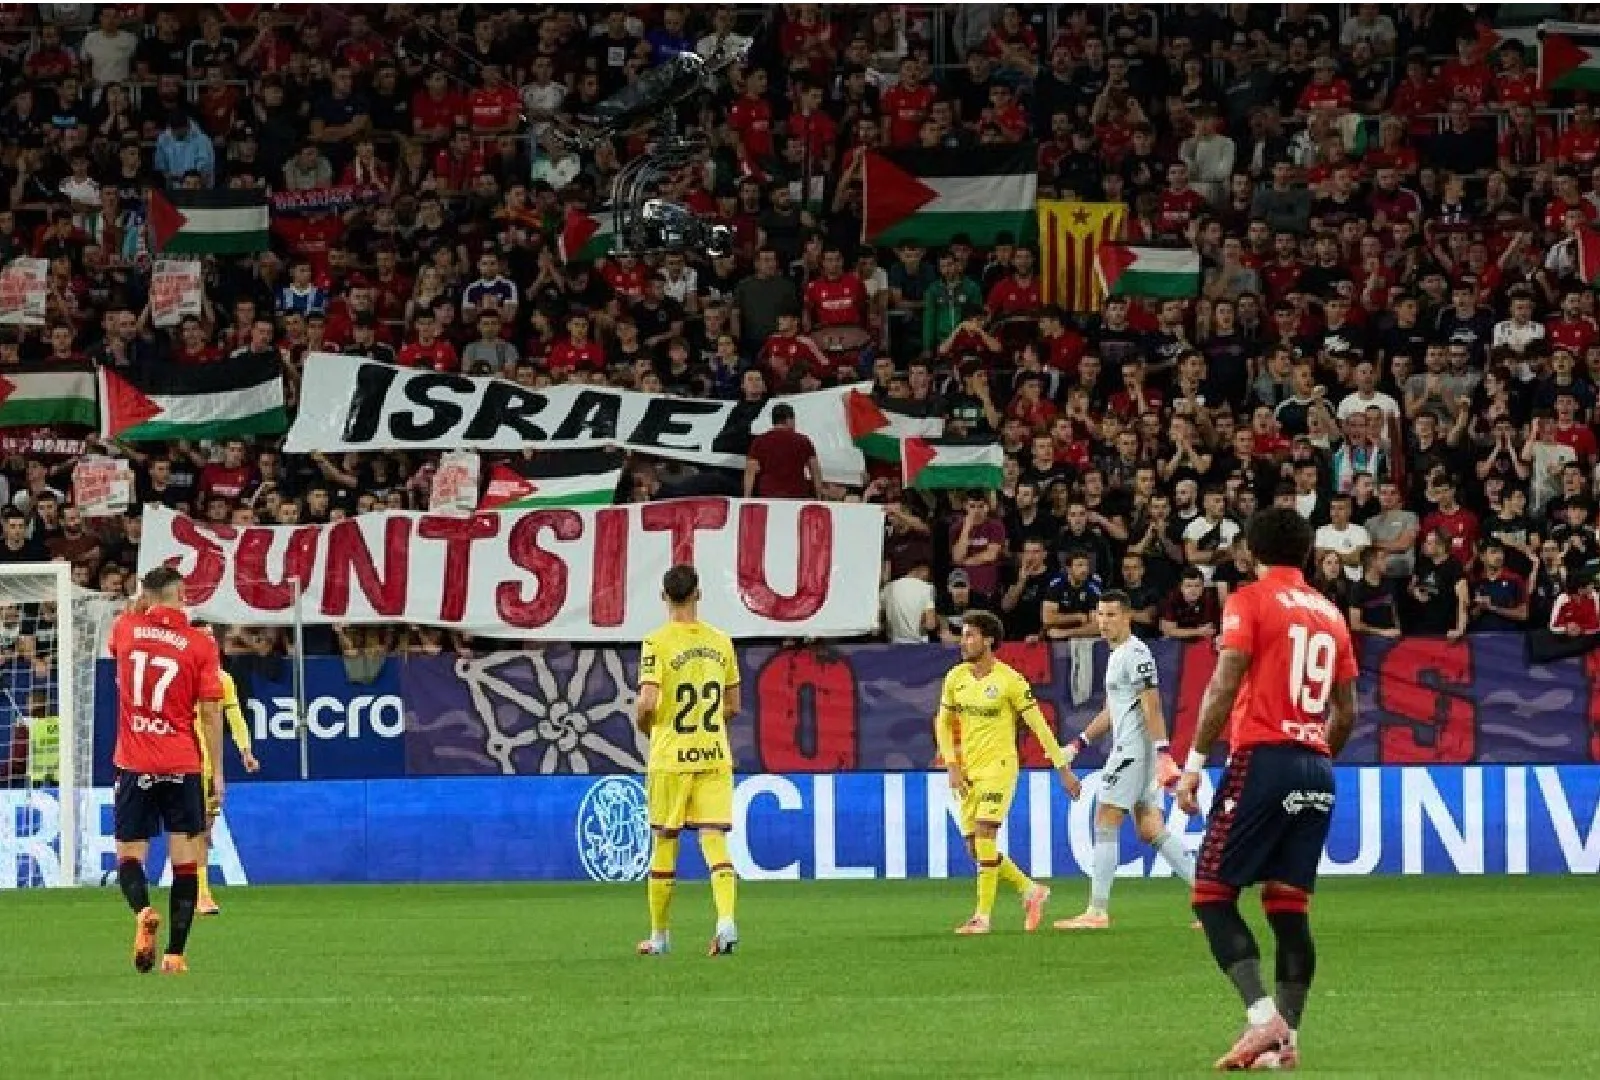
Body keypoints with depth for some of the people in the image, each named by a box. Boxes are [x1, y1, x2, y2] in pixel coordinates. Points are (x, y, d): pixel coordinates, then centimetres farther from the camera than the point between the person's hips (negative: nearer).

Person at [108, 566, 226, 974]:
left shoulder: (126, 629, 0)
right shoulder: (200, 644, -5)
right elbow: (211, 712, -4)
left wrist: (145, 597, 30)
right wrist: (217, 772, 2)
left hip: (134, 767, 1)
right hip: (183, 768, -1)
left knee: (129, 856, 9)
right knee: (185, 861, 7)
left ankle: (143, 911, -22)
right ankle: (175, 953, 1)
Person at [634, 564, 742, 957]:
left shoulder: (657, 643, -9)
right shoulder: (720, 642, 5)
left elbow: (647, 703, -17)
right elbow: (733, 707, 11)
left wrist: (643, 724, 5)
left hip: (671, 757, -3)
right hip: (715, 755, 3)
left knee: (665, 843, 8)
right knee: (715, 840, -1)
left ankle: (659, 935, 18)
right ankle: (726, 920, -22)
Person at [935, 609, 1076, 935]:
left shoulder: (1010, 680, -10)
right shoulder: (956, 678, 6)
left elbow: (1039, 725, -7)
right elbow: (943, 724, 15)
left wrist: (1063, 769, -6)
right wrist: (952, 767, 3)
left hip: (998, 767, -6)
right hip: (967, 771, 6)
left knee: (984, 835, -19)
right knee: (975, 848, 4)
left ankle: (982, 916, -14)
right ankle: (1030, 890, 22)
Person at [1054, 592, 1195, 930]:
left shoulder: (1135, 653, -12)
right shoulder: (1116, 655, 20)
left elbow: (1152, 706, -20)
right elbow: (1111, 711, 28)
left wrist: (1163, 752, -27)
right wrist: (1078, 744, 26)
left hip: (1135, 748, -10)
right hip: (1127, 747, 10)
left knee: (1105, 824, -7)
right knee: (1150, 830, 8)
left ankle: (1098, 911, -5)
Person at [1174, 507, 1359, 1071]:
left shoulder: (1249, 601, -2)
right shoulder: (1331, 613, 16)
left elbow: (1224, 685, -12)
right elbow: (1346, 713, 18)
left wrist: (1194, 762, -10)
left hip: (1262, 757, -6)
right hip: (1316, 770, 6)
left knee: (1212, 894, -4)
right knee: (1289, 906, 8)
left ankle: (1263, 1017, -20)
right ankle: (1286, 1039, 1)